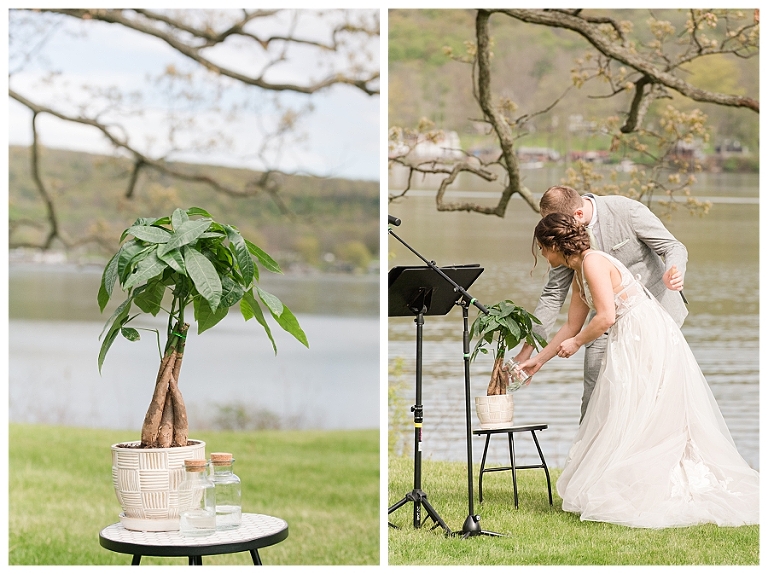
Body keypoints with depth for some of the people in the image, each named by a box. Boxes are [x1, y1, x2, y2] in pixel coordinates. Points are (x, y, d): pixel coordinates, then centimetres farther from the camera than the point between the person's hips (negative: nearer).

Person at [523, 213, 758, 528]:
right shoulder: (579, 275, 16)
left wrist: (576, 343, -6)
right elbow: (571, 327, 25)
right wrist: (538, 360, 29)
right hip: (633, 344, 10)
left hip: (647, 340, -10)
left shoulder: (594, 262, -13)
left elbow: (606, 317, -21)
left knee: (629, 419, -7)